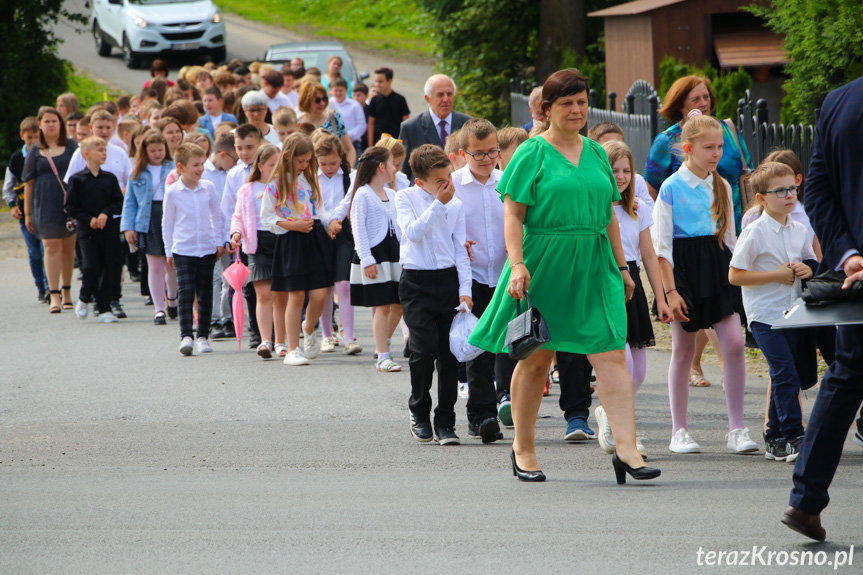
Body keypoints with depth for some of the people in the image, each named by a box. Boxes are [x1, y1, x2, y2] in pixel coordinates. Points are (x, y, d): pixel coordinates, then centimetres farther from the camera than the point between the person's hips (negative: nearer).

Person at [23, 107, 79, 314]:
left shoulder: (71, 147, 6)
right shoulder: (35, 151, 6)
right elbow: (28, 183, 7)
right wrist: (27, 213, 5)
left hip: (69, 202, 1)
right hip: (45, 204, -1)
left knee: (68, 247, 7)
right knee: (51, 246, -10)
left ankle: (66, 291, 20)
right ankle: (54, 295, -14)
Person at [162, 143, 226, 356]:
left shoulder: (208, 188, 3)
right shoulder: (172, 192, -4)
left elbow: (217, 216, 14)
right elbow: (167, 223, 6)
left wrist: (219, 242, 9)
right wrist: (169, 251, 6)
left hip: (207, 249, 3)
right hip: (183, 250, -3)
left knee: (205, 294, 8)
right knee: (186, 292, -12)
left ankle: (203, 336, 18)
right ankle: (186, 336, -15)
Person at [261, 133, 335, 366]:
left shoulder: (310, 179, 11)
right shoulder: (275, 184, -5)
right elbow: (267, 218, -5)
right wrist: (293, 225, -13)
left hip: (316, 238, 4)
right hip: (291, 242, -4)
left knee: (319, 294, -4)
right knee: (296, 296, -3)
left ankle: (309, 329, 27)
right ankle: (292, 350, 6)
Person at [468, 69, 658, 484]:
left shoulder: (596, 153, 14)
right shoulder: (532, 154, -3)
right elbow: (512, 215, -8)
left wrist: (621, 266, 16)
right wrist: (517, 264, -19)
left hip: (593, 269, 4)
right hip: (544, 264, -4)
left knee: (611, 356, -9)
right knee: (536, 359, 6)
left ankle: (626, 449, -14)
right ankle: (523, 448, 23)